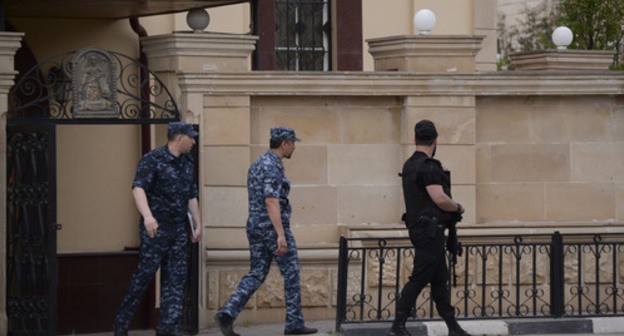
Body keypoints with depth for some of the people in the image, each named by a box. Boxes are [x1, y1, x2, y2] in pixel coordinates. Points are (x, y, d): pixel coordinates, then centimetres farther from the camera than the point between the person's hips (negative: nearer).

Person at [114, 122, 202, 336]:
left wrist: (197, 225, 15)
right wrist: (147, 215, -37)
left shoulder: (187, 164, 13)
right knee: (145, 274, -5)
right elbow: (138, 188, -22)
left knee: (175, 278, 1)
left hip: (179, 229, 7)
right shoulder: (153, 159, -10)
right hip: (155, 228, -7)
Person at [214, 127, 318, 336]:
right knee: (291, 274, 4)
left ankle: (228, 314, -11)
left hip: (255, 226, 9)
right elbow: (271, 202, -25)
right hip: (274, 227, -9)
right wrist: (281, 235, -30)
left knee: (256, 275, 6)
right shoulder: (273, 166, -16)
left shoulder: (258, 164, 16)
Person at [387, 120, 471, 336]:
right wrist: (458, 207, -5)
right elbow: (440, 199, -24)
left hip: (419, 227, 10)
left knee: (440, 279, 13)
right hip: (430, 231, -10)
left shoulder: (409, 165, 14)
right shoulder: (428, 167, -17)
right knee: (419, 279, -9)